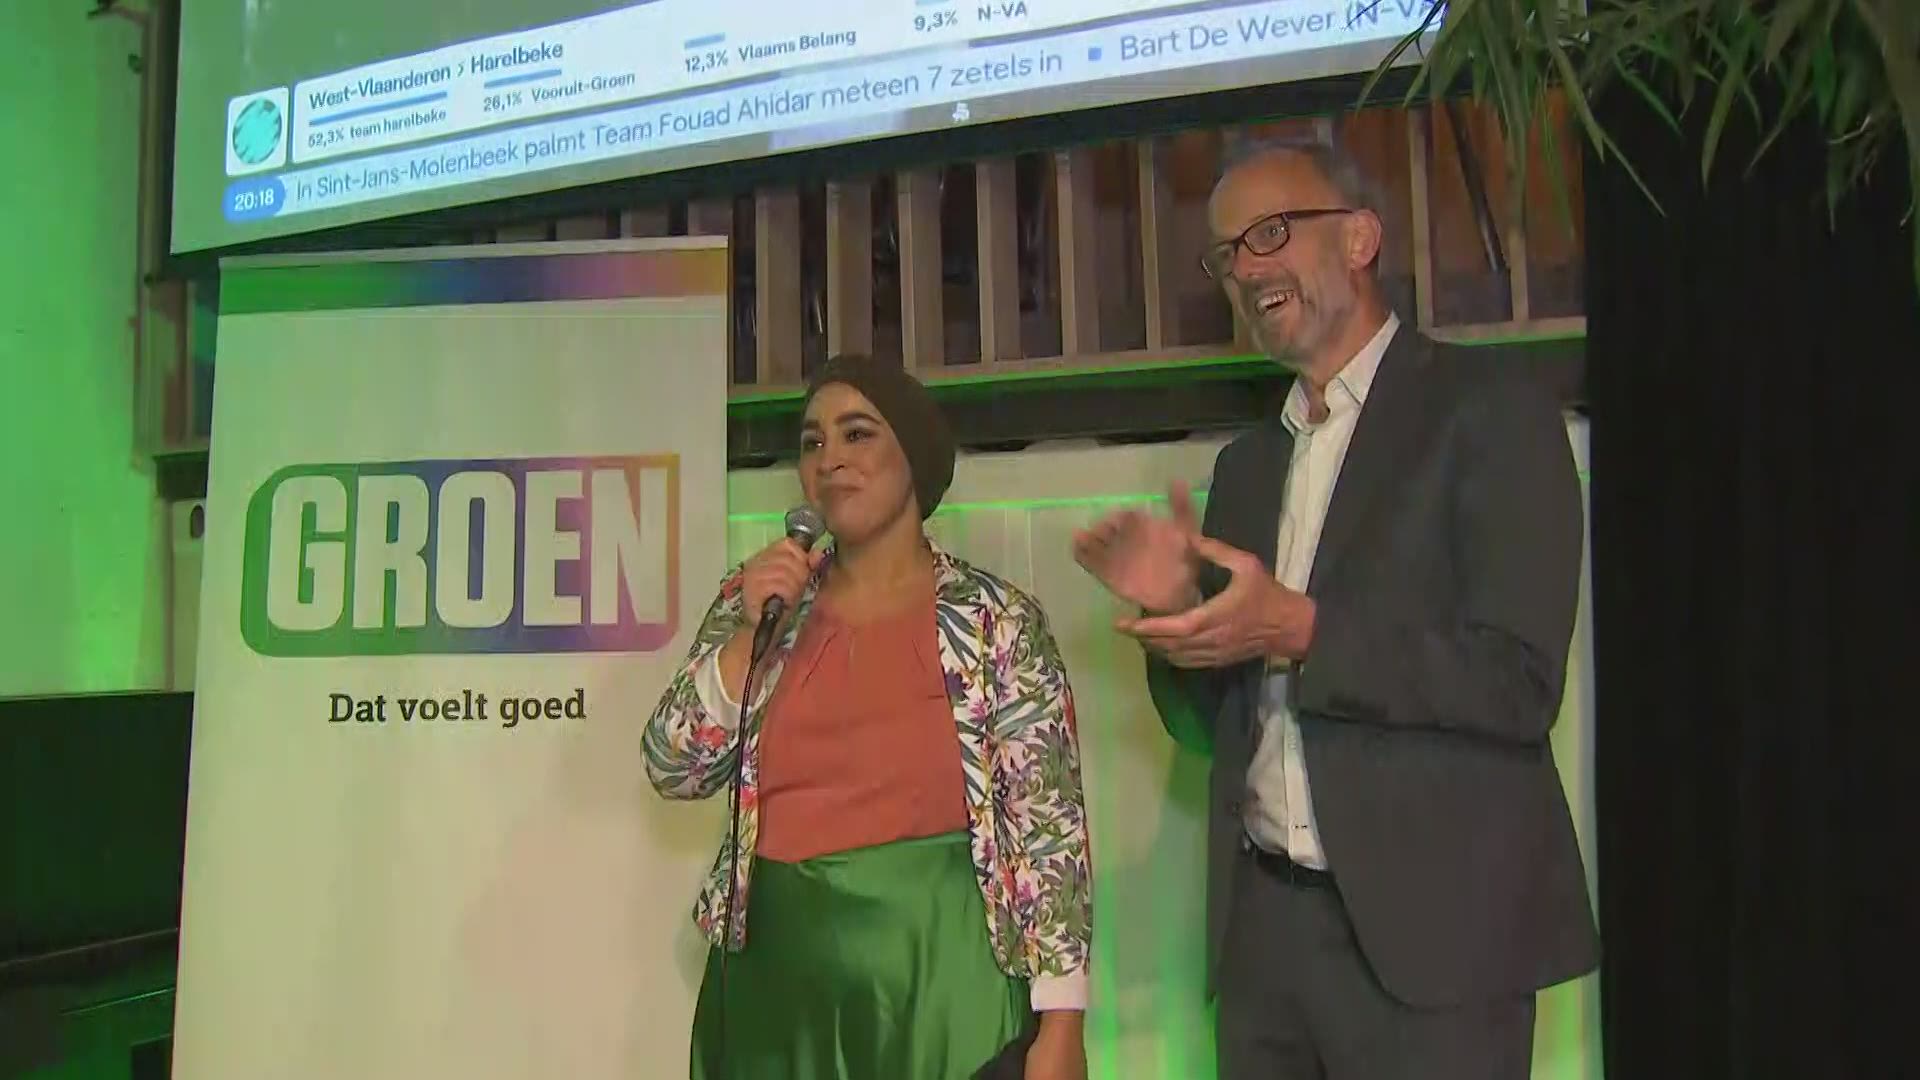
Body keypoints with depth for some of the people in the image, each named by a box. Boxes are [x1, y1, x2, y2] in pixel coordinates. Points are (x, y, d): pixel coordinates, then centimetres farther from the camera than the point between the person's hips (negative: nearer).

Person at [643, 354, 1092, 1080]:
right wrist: (749, 630, -11)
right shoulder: (756, 603, 5)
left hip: (942, 981, -3)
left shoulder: (998, 621, -5)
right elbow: (675, 772, 1)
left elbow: (1049, 823, -7)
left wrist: (1060, 1020, -11)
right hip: (778, 976, 3)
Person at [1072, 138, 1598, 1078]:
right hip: (1262, 924, 6)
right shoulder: (1246, 463, 13)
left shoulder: (1487, 411, -5)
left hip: (1426, 929, -6)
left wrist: (1300, 633, -22)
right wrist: (1176, 610, -5)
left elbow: (1518, 682, -15)